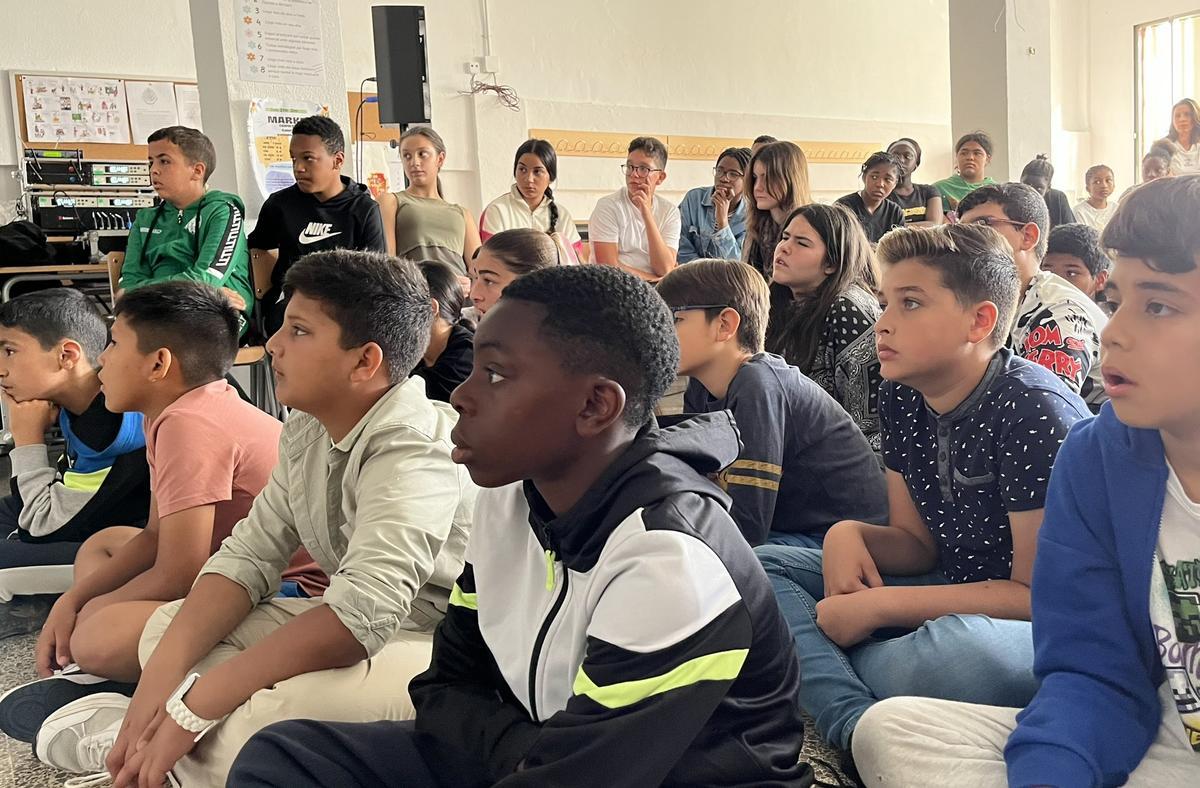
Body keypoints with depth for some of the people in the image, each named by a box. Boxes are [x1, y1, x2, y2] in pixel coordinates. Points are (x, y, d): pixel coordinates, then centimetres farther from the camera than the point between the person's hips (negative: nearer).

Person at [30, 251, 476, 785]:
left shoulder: (414, 451, -26)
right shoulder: (307, 428, 3)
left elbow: (361, 614, -35)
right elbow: (250, 555, 2)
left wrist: (191, 707, -28)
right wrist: (161, 675, -13)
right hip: (362, 630, 9)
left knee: (241, 730, -28)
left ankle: (125, 741, 0)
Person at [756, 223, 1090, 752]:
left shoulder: (1033, 410, -21)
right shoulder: (902, 399, 1)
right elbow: (917, 544, 7)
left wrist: (877, 606, -22)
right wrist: (849, 535, -15)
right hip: (953, 595, 8)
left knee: (959, 649, -43)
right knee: (760, 567, -2)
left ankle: (815, 669, -14)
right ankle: (855, 722, -24)